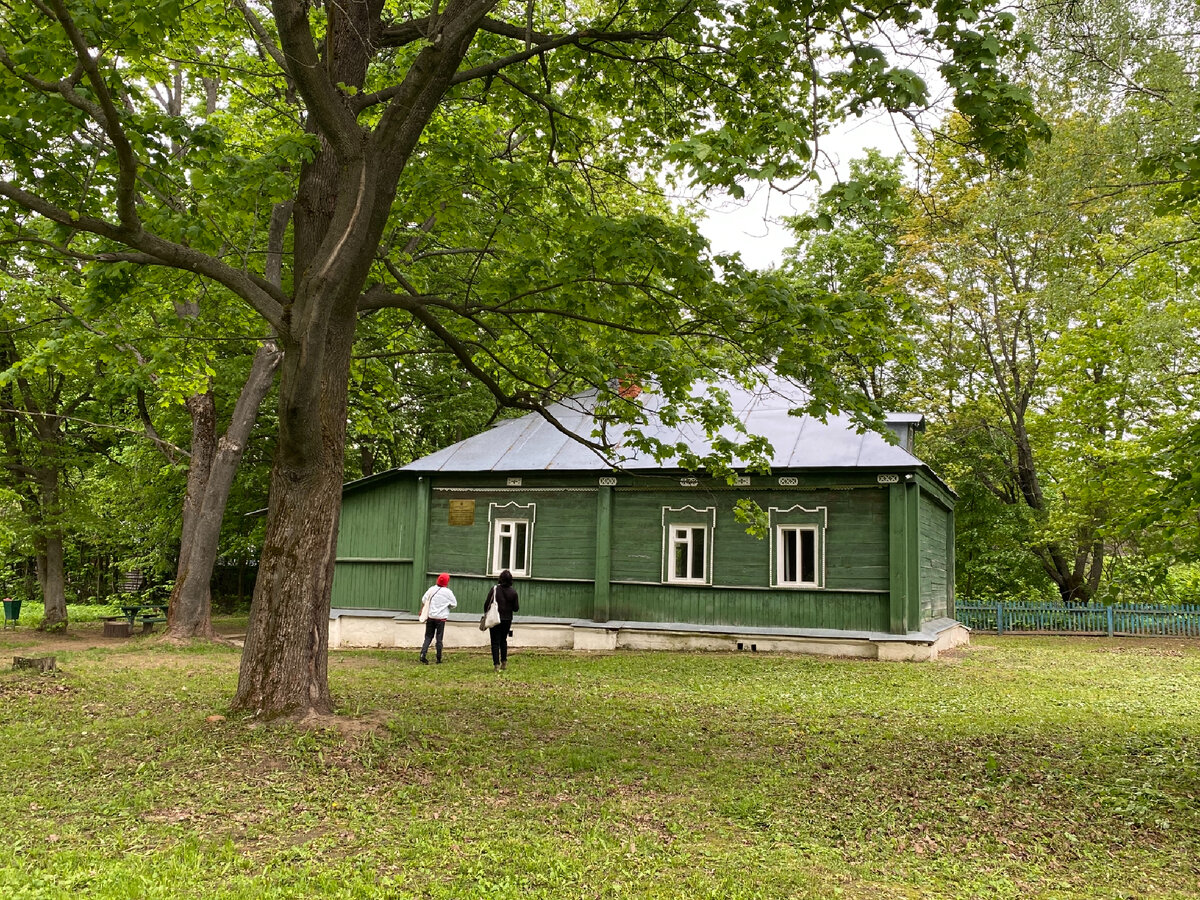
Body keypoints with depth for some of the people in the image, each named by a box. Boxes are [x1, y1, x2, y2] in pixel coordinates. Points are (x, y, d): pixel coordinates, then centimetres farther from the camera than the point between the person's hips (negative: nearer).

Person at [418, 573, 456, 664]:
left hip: (430, 617, 3)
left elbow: (423, 601, 10)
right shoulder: (448, 592, -8)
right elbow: (454, 604, -1)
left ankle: (423, 654, -9)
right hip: (441, 618, -3)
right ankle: (439, 658, 11)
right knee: (439, 638, 7)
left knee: (428, 637, 9)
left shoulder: (431, 589, 2)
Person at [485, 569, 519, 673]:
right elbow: (516, 608, -1)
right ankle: (504, 662, 24)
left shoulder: (495, 589, -12)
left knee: (495, 642, 2)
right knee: (503, 640, 21)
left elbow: (487, 604, -10)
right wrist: (518, 605, 21)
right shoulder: (513, 591, -4)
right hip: (507, 620, 3)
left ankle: (497, 664, -3)